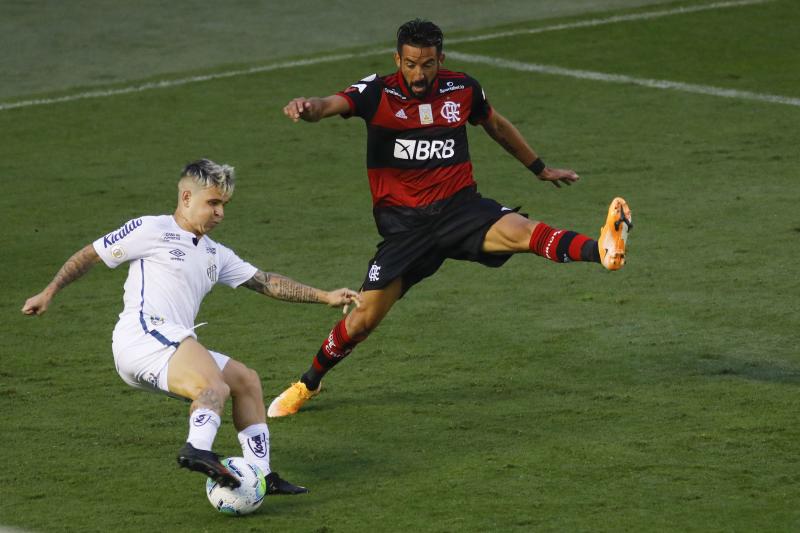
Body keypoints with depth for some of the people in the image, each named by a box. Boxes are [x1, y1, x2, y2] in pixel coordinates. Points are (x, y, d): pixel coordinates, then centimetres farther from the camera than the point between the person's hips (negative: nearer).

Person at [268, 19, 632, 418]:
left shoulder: (462, 89, 2)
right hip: (404, 223, -1)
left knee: (522, 231, -30)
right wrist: (308, 109, -51)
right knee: (363, 318, -2)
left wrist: (540, 168, 32)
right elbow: (331, 104, -26)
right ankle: (308, 384, 21)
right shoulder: (376, 93, -7)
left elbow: (497, 126, 22)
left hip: (459, 206, 1)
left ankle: (603, 250, -54)